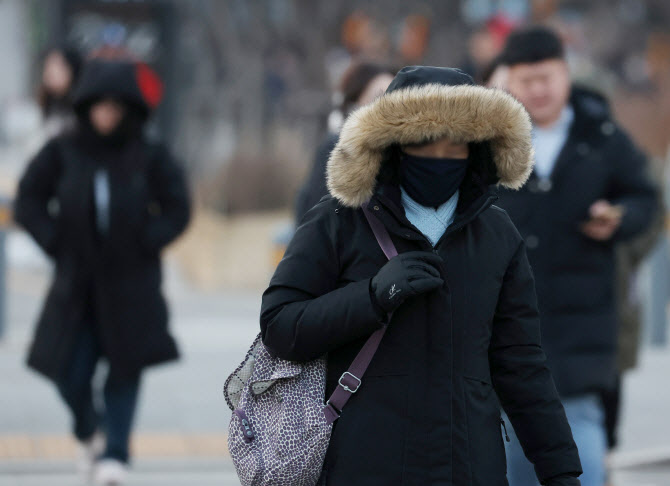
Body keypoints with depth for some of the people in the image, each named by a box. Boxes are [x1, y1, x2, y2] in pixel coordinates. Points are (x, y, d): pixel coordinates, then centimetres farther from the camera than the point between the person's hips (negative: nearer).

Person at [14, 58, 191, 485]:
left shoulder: (150, 157, -1)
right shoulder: (63, 153, 0)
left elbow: (176, 210, 3)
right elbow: (29, 201, 6)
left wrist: (144, 243, -7)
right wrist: (55, 243, -4)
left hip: (130, 287, -1)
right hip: (75, 285, 1)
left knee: (124, 370, -1)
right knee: (69, 373, -1)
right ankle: (89, 433, 29)